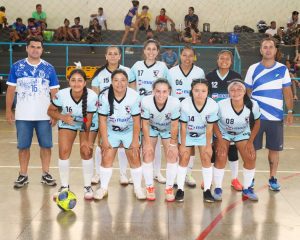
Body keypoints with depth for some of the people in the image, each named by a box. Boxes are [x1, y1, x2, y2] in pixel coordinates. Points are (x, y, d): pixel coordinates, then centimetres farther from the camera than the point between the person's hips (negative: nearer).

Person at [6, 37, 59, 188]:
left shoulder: (49, 68, 2)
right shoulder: (16, 67, 1)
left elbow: (54, 92, 4)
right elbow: (11, 90, 4)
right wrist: (8, 110, -1)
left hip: (44, 115, 0)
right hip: (23, 116, 0)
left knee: (46, 145, 5)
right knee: (23, 146, 7)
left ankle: (45, 174, 18)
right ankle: (23, 175, 19)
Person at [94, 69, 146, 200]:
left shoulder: (134, 96, -22)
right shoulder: (104, 96, -21)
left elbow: (136, 120, -14)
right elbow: (103, 120, -13)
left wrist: (135, 141, -11)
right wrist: (104, 139, -12)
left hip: (130, 131, 0)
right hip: (111, 131, 1)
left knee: (135, 158, -3)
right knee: (106, 158, -4)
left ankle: (138, 187, 14)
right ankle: (103, 188, 12)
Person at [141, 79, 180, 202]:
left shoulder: (175, 103, -37)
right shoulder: (146, 101, -36)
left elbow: (174, 125, -21)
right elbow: (145, 124, -20)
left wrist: (173, 144, -13)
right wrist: (148, 144, -15)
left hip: (168, 129, 0)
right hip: (151, 128, 0)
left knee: (172, 156, -5)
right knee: (147, 155, -6)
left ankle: (169, 188, 11)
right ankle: (149, 187, 11)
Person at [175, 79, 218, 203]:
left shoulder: (213, 105, -30)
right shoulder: (185, 104, -32)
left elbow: (209, 128, -17)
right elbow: (183, 126, -19)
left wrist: (208, 146, -8)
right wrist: (182, 145, -12)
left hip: (203, 134, 1)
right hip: (187, 134, -1)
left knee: (206, 158, -3)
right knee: (184, 158, -2)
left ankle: (207, 190, 7)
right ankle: (180, 189, 9)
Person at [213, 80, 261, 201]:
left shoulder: (253, 105, -26)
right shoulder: (221, 105, -31)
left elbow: (256, 123, -7)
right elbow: (214, 122, -15)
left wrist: (250, 141, -11)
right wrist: (220, 141, -20)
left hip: (243, 134, 2)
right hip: (223, 133, -2)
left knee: (250, 158, -11)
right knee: (221, 158, -20)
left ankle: (247, 189, 10)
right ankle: (217, 188, 0)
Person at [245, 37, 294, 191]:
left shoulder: (283, 69, 2)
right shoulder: (253, 69, 1)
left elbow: (287, 92, 6)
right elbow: (247, 92, 6)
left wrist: (290, 112, -2)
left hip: (276, 117, 1)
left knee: (274, 149, 8)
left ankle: (272, 179, 23)